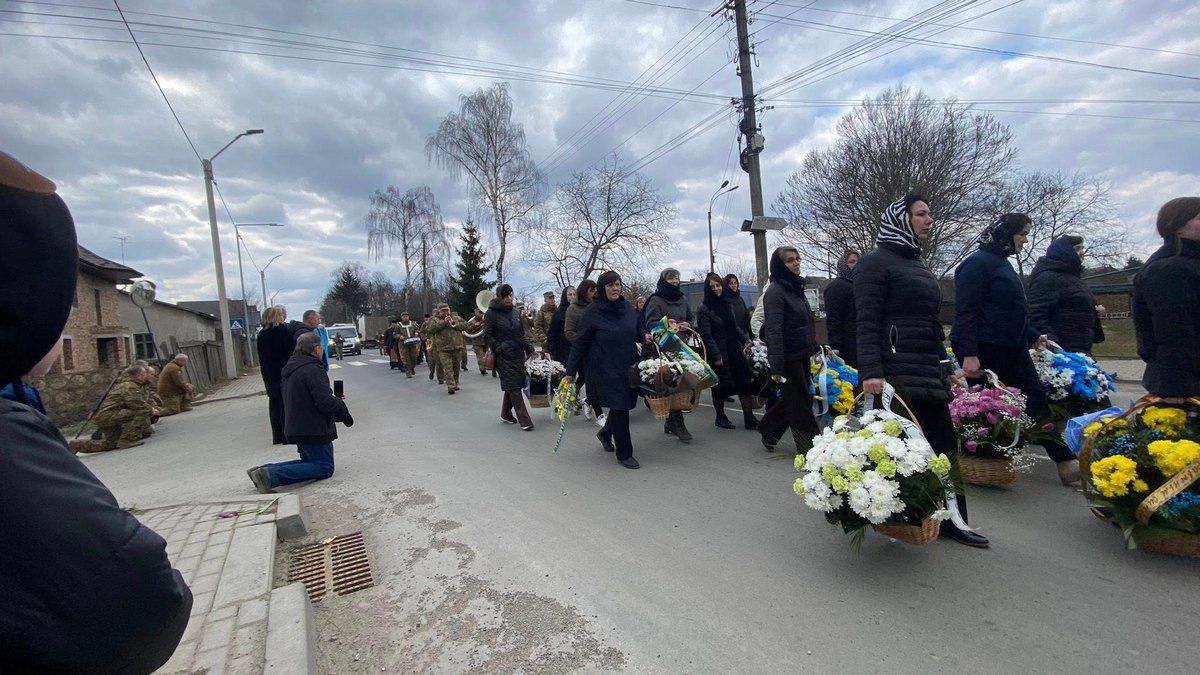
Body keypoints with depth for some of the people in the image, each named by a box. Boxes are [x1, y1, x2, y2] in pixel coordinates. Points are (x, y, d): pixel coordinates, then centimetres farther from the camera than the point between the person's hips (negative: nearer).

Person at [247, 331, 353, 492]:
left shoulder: (291, 368, 14)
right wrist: (340, 404, -4)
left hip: (296, 428, 10)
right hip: (313, 430, -10)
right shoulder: (313, 370, -18)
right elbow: (325, 402, -25)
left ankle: (263, 470, 6)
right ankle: (270, 475, -17)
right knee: (324, 468, -3)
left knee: (310, 462, 22)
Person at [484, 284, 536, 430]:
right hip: (504, 356, -6)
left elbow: (521, 334, 17)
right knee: (513, 386, -8)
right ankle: (524, 420, -7)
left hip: (518, 354, 6)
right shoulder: (491, 313, -5)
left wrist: (530, 349, 11)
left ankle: (506, 415, 27)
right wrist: (499, 348, -13)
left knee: (512, 386, 11)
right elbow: (487, 335, -5)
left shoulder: (514, 312, 12)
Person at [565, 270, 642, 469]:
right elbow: (579, 343, -5)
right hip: (604, 369, -6)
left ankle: (605, 432, 41)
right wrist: (571, 372, -6)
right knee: (619, 407, -5)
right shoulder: (593, 312, -9)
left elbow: (637, 329, 21)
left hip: (628, 367, 6)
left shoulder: (627, 307, 6)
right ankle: (624, 453, 11)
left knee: (626, 404, 11)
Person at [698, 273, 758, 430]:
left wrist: (745, 339, 4)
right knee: (720, 387, 4)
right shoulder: (704, 309, -10)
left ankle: (749, 418, 8)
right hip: (718, 353, -6)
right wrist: (716, 356, -19)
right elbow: (706, 335, -15)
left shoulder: (727, 304, 12)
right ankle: (720, 417, 21)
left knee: (745, 381, 2)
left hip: (734, 350, 7)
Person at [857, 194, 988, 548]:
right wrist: (870, 372, -24)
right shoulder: (876, 262, -6)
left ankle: (950, 520, 21)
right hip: (896, 372, -9)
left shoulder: (917, 264, 22)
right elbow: (867, 322, -16)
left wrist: (944, 366, 24)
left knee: (943, 443, 11)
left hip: (929, 371, 9)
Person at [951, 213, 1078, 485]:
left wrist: (1033, 336, 22)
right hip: (984, 350, -10)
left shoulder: (1003, 264, 18)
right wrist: (968, 354, -26)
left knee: (1036, 399, 9)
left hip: (1012, 349, 10)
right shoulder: (978, 263, -12)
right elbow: (966, 311, -20)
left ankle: (1066, 461, 14)